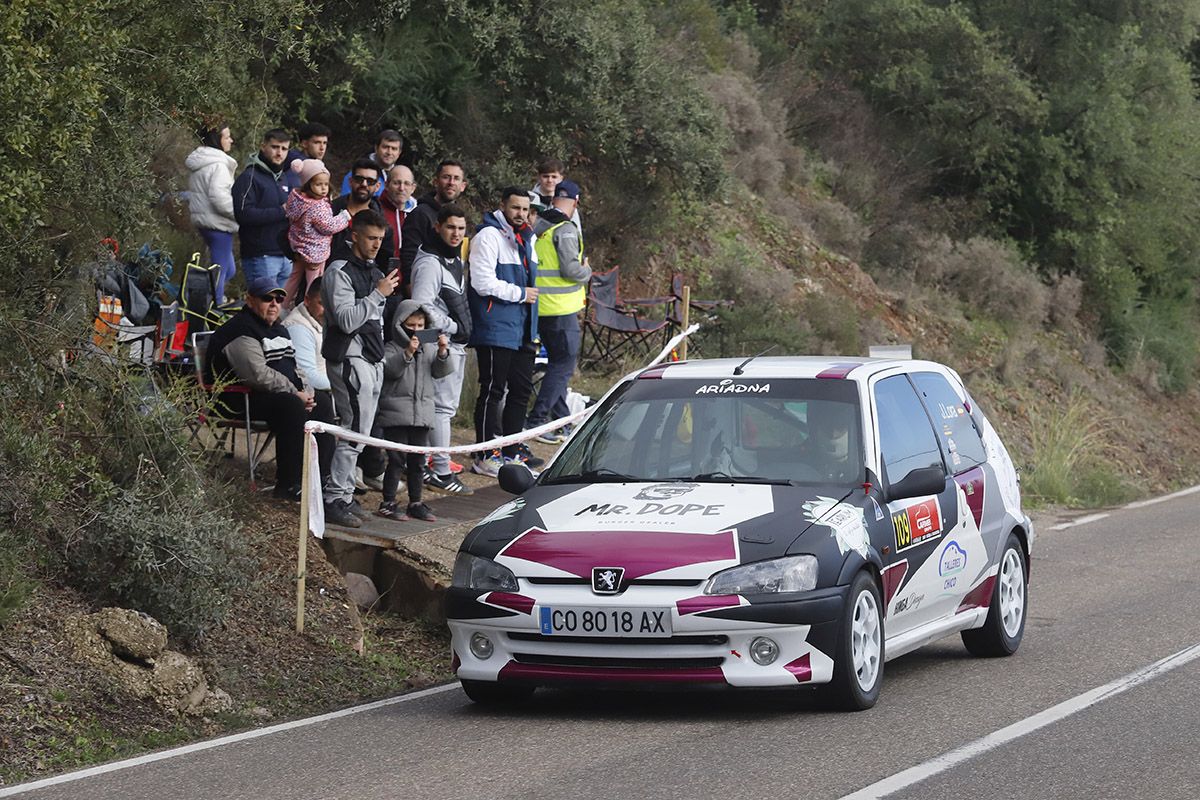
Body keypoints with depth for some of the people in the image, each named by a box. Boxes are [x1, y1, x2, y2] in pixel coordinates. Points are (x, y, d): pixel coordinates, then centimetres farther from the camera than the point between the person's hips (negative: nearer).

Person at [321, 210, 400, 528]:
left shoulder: (374, 273, 18)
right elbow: (346, 320, -19)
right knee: (355, 431, -13)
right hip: (350, 361, -9)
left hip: (372, 361, 9)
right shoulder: (340, 272, -9)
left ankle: (344, 494, 13)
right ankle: (335, 500, -11)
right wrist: (378, 294, -17)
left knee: (358, 432, 8)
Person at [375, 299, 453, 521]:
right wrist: (407, 353, -29)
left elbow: (440, 372, 4)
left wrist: (442, 352, -14)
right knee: (397, 460, -5)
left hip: (422, 414, 5)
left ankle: (415, 503, 18)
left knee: (417, 461, 10)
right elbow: (390, 369, -17)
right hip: (396, 414, -5)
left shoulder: (429, 348, 13)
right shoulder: (392, 348, -2)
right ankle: (388, 503, 1)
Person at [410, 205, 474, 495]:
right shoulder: (430, 262, -15)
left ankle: (425, 467, 22)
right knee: (442, 407, -10)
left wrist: (463, 330, 14)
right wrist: (453, 327, -17)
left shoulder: (455, 259, 16)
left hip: (456, 344, 10)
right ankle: (441, 473, -9)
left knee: (447, 407, 14)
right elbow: (422, 306, -23)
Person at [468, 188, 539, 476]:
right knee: (493, 392, -5)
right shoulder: (488, 236, -12)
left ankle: (510, 453, 21)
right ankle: (486, 457, -1)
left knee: (521, 390, 12)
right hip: (496, 331, -9)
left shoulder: (526, 239, 17)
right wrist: (521, 293, -13)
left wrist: (533, 330, 23)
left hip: (523, 331, 9)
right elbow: (484, 283, -21)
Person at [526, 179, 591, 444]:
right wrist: (587, 270, 0)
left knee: (557, 362, 19)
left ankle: (561, 419, 25)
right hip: (561, 310, -8)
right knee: (563, 365, -4)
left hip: (539, 309, 8)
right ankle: (536, 420, -11)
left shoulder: (536, 227, 9)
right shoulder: (565, 230, -15)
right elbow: (570, 269, -20)